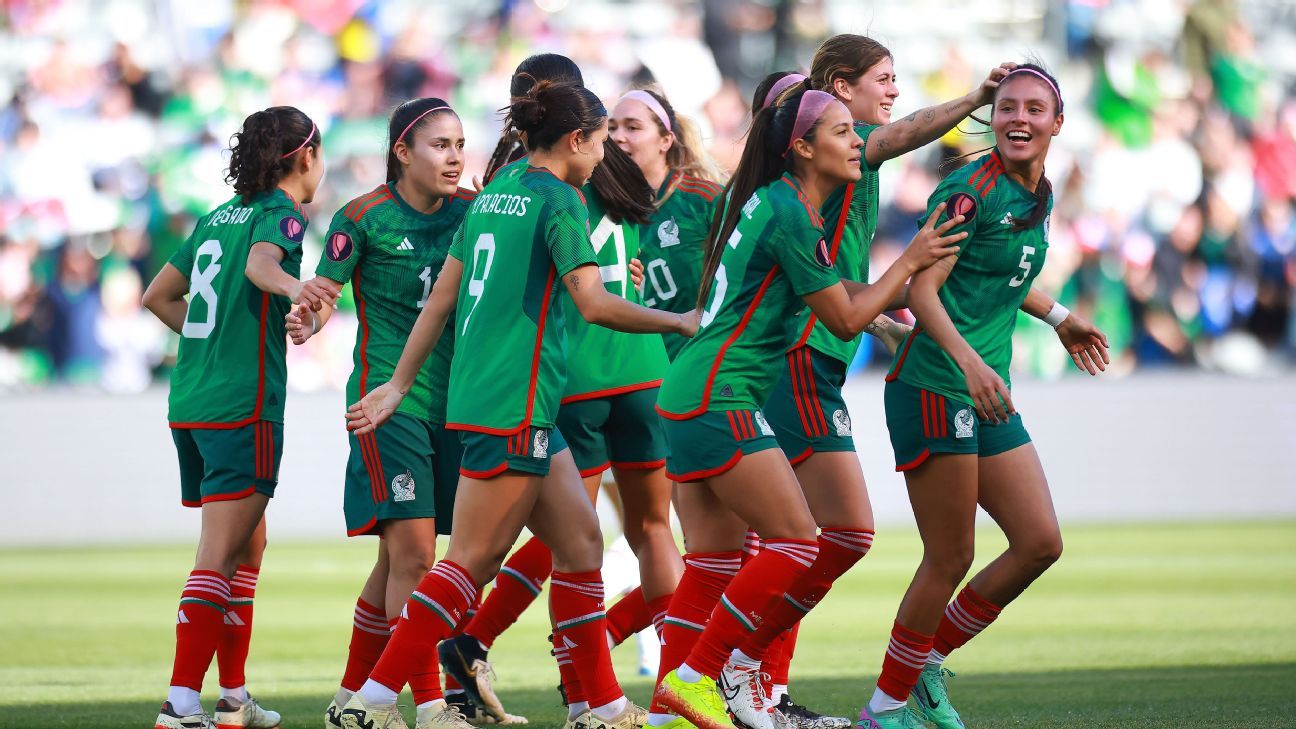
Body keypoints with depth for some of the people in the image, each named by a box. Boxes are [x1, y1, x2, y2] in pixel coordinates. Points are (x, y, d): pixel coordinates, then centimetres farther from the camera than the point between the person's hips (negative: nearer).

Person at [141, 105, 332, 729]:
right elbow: (259, 262, -28)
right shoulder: (281, 212, -5)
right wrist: (292, 286, -48)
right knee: (220, 556, -10)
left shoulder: (217, 217, 17)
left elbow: (157, 296, 22)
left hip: (190, 401, 8)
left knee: (249, 543, 20)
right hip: (243, 404, -8)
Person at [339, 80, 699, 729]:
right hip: (514, 406, -9)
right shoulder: (558, 200, -9)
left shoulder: (496, 192, 16)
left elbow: (440, 300, 18)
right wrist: (680, 323, -7)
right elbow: (593, 303, -19)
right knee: (471, 561, -7)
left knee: (581, 542, 11)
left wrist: (399, 384, 21)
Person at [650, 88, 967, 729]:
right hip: (717, 398, -10)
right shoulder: (790, 215, -14)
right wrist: (911, 261, 1)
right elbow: (845, 319, -7)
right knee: (798, 545, -8)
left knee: (715, 564, 9)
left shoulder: (764, 200, 15)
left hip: (687, 397, 10)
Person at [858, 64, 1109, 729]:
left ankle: (929, 661, 18)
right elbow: (922, 289, -20)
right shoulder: (971, 190, -13)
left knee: (1040, 544, 4)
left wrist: (1058, 320, 36)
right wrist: (969, 361, -33)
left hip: (989, 398, 9)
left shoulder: (1038, 198, 12)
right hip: (935, 391, -8)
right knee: (951, 560, -6)